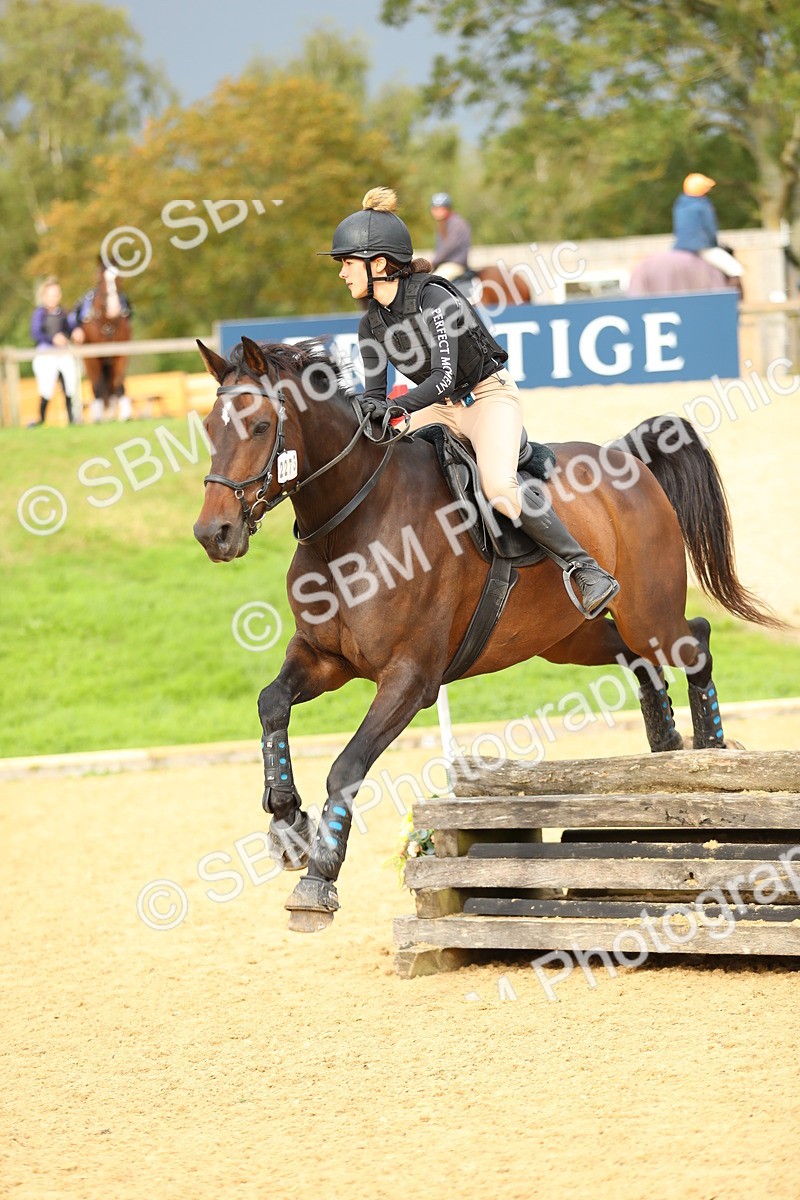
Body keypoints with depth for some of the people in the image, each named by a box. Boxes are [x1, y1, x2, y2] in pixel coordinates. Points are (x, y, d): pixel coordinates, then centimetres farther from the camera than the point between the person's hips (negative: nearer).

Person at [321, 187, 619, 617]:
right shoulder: (372, 325, 1)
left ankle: (588, 570, -24)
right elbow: (374, 395, 1)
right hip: (443, 409, 8)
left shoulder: (433, 298, -21)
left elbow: (444, 375, -28)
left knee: (499, 486, -31)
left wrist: (396, 407, -41)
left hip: (490, 397, -8)